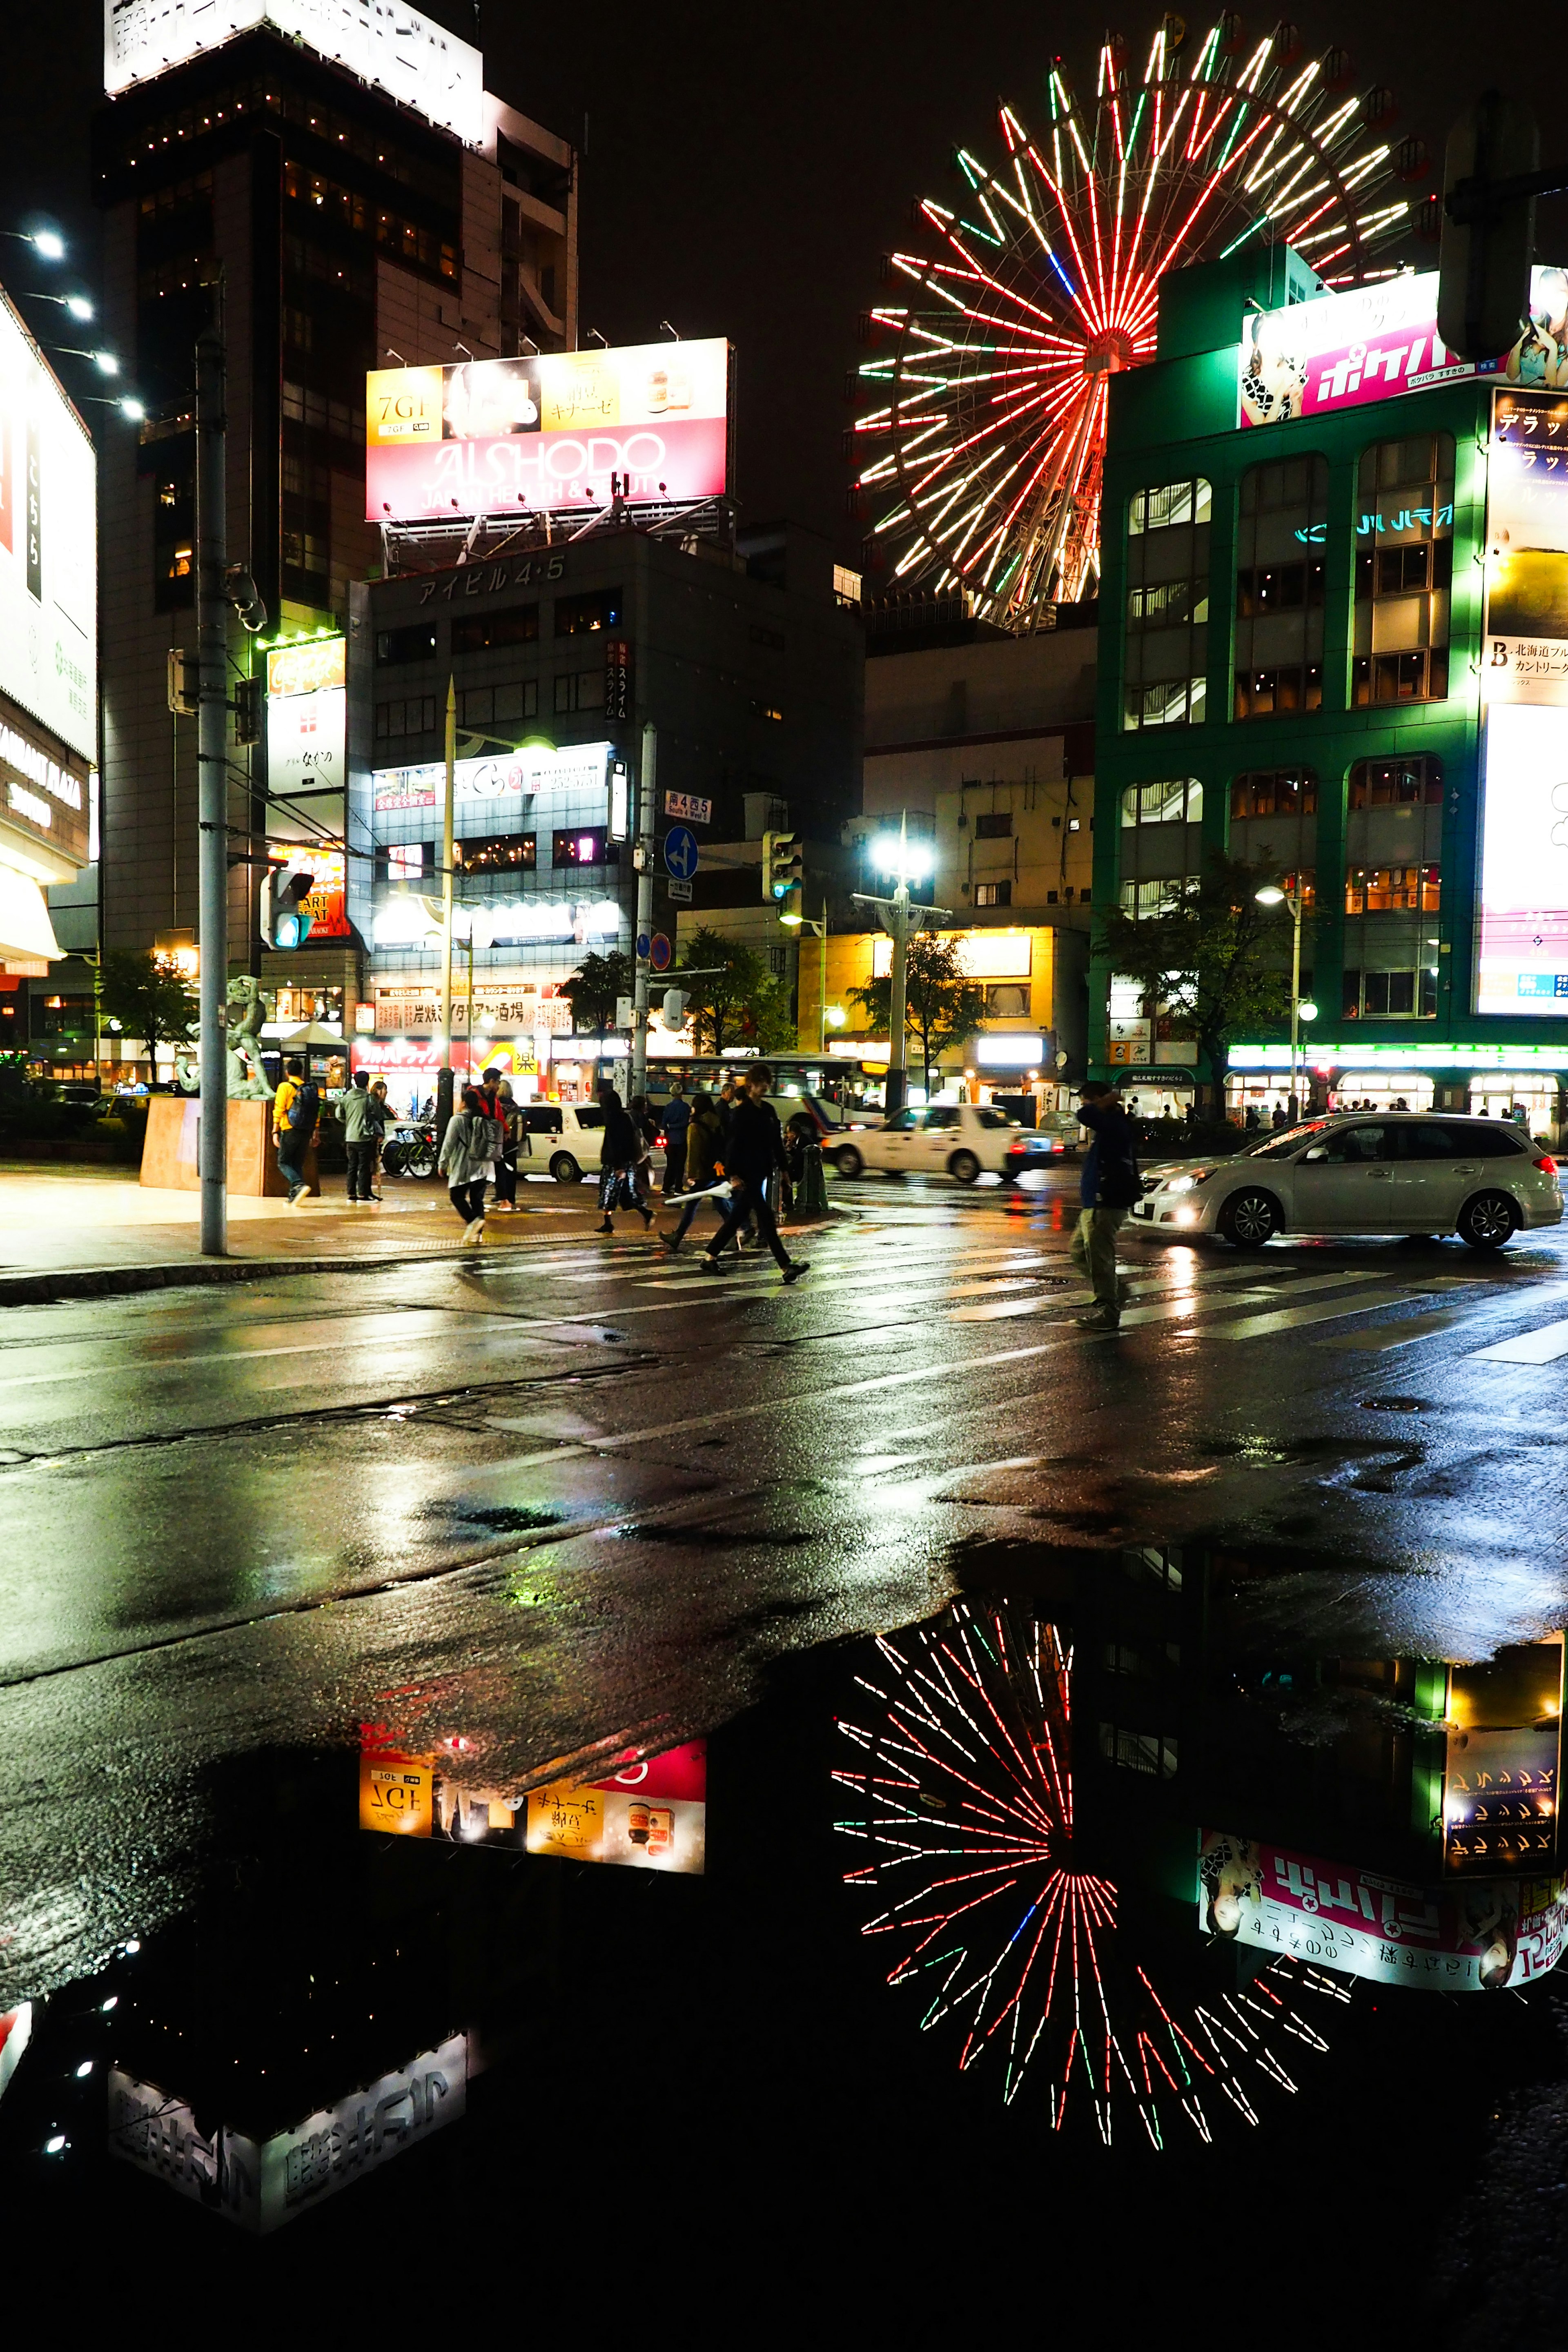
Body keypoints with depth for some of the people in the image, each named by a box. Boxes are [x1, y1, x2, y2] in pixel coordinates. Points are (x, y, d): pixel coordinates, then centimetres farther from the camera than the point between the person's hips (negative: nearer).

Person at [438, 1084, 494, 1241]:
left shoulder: (457, 1120, -10)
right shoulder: (485, 1120, 8)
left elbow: (449, 1144, -9)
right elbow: (490, 1142, 15)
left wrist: (443, 1164, 0)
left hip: (463, 1167, -5)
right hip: (483, 1167, 5)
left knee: (457, 1196, 5)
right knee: (477, 1199, 9)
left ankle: (473, 1220, -17)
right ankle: (478, 1232, 4)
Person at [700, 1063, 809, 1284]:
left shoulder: (768, 1110, 13)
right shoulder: (741, 1112, -10)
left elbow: (776, 1142, 19)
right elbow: (732, 1144, -13)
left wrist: (783, 1167, 15)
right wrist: (733, 1175, -17)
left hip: (762, 1172, 8)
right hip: (747, 1174, -8)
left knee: (738, 1217, 13)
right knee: (765, 1217, -10)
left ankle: (710, 1256, 22)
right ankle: (786, 1267, -13)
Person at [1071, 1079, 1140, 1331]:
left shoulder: (1112, 1123, -18)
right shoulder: (1111, 1124, 14)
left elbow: (1084, 1114, -31)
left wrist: (1106, 1102, -17)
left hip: (1105, 1206, -11)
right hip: (1096, 1204, 11)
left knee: (1100, 1257, -6)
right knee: (1081, 1252, 19)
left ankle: (1107, 1312, 0)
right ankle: (1114, 1288, 27)